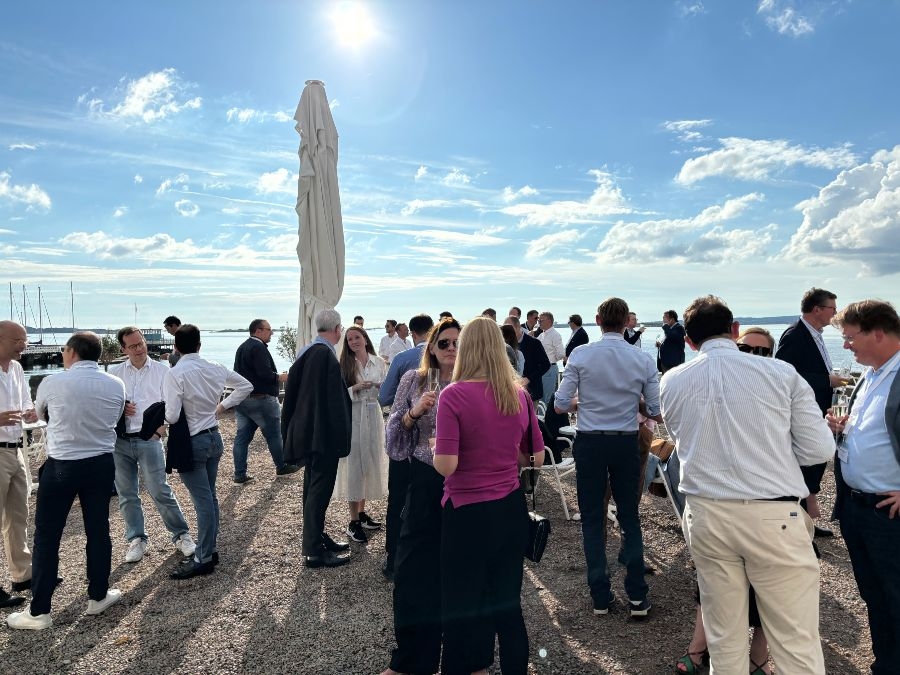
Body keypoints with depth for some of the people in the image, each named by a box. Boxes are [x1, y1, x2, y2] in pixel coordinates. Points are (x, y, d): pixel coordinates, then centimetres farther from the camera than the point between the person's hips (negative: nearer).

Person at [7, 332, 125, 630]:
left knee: (47, 536, 8)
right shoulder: (116, 385, -3)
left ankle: (39, 611, 14)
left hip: (61, 466, -3)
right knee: (98, 531, 13)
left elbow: (40, 415, 10)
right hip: (101, 464, 3)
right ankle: (98, 596, 26)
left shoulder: (52, 383, -10)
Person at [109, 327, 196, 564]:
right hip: (119, 440, 3)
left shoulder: (161, 371, 2)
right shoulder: (114, 372, 8)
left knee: (160, 491, -5)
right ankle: (137, 539, 22)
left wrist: (158, 432, -11)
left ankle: (181, 535, 8)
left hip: (148, 439, -3)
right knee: (126, 494, 9)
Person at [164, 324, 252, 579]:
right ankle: (209, 549, 27)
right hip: (214, 436, 7)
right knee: (210, 497, 16)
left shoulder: (175, 374, -17)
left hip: (191, 441, -6)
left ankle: (203, 559, 6)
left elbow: (172, 416, -20)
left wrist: (162, 413, 2)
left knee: (202, 501, -3)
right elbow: (246, 386, 13)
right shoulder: (215, 368, 1)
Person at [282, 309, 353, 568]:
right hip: (324, 433, -9)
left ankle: (316, 538, 33)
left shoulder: (305, 352, 7)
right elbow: (335, 400, -21)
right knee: (319, 491, 0)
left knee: (313, 487, 19)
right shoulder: (326, 355, -20)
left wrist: (291, 431, 19)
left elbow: (292, 391, 12)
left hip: (306, 430, 10)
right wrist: (340, 437, -16)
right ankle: (314, 551, 9)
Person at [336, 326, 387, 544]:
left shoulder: (379, 362, 5)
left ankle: (362, 512, 27)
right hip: (352, 417, -3)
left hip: (373, 416, 4)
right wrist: (355, 388, -20)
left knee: (370, 463, 10)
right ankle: (354, 522, 7)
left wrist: (381, 386, -12)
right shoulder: (343, 365, -3)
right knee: (354, 465, -1)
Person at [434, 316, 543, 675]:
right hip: (511, 508, 5)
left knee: (463, 606, 13)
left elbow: (446, 466, -20)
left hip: (468, 512, -5)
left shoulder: (453, 395, -16)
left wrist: (435, 446, 0)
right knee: (507, 601, 19)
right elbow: (536, 457, 7)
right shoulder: (519, 395, -1)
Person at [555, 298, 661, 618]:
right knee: (630, 517, 15)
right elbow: (658, 413, -1)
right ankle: (637, 596, 17)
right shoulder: (643, 359, -5)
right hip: (627, 444, 1)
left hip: (590, 443, -1)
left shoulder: (581, 354, -10)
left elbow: (561, 405, -9)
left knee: (593, 519, 10)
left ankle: (600, 596, 19)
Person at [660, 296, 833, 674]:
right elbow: (820, 449, -1)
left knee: (724, 638, 15)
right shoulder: (781, 373, -4)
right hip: (773, 516, -2)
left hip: (705, 515, 3)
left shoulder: (672, 382, 1)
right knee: (796, 643, 10)